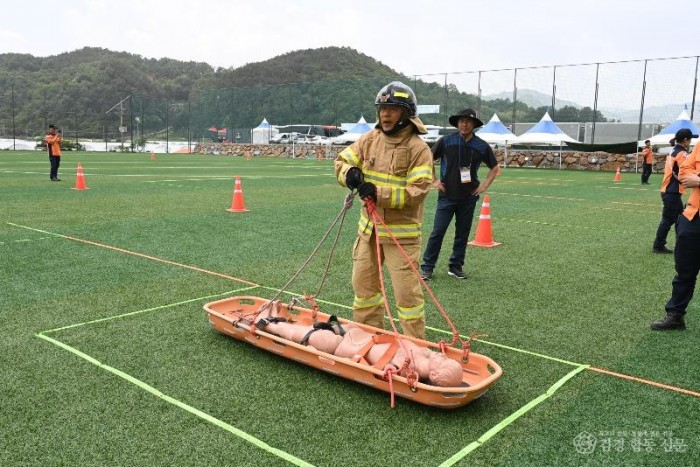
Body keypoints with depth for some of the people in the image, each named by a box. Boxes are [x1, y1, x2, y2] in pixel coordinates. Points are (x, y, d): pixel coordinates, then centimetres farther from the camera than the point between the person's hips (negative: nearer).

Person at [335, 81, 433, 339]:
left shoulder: (418, 148, -12)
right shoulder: (369, 139, 4)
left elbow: (416, 192, -19)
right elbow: (342, 161, 8)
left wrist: (379, 193, -26)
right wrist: (349, 173, -16)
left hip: (401, 232, -6)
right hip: (369, 227, 6)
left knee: (407, 292, -1)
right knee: (364, 284, 18)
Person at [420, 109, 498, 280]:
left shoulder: (481, 146, 1)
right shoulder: (446, 142, -4)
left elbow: (494, 167, 16)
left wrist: (485, 184, 7)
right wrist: (434, 180, 2)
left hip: (469, 197, 2)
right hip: (447, 195, -2)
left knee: (463, 233, 9)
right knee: (438, 231, -4)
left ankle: (456, 266, 21)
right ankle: (427, 267, 5)